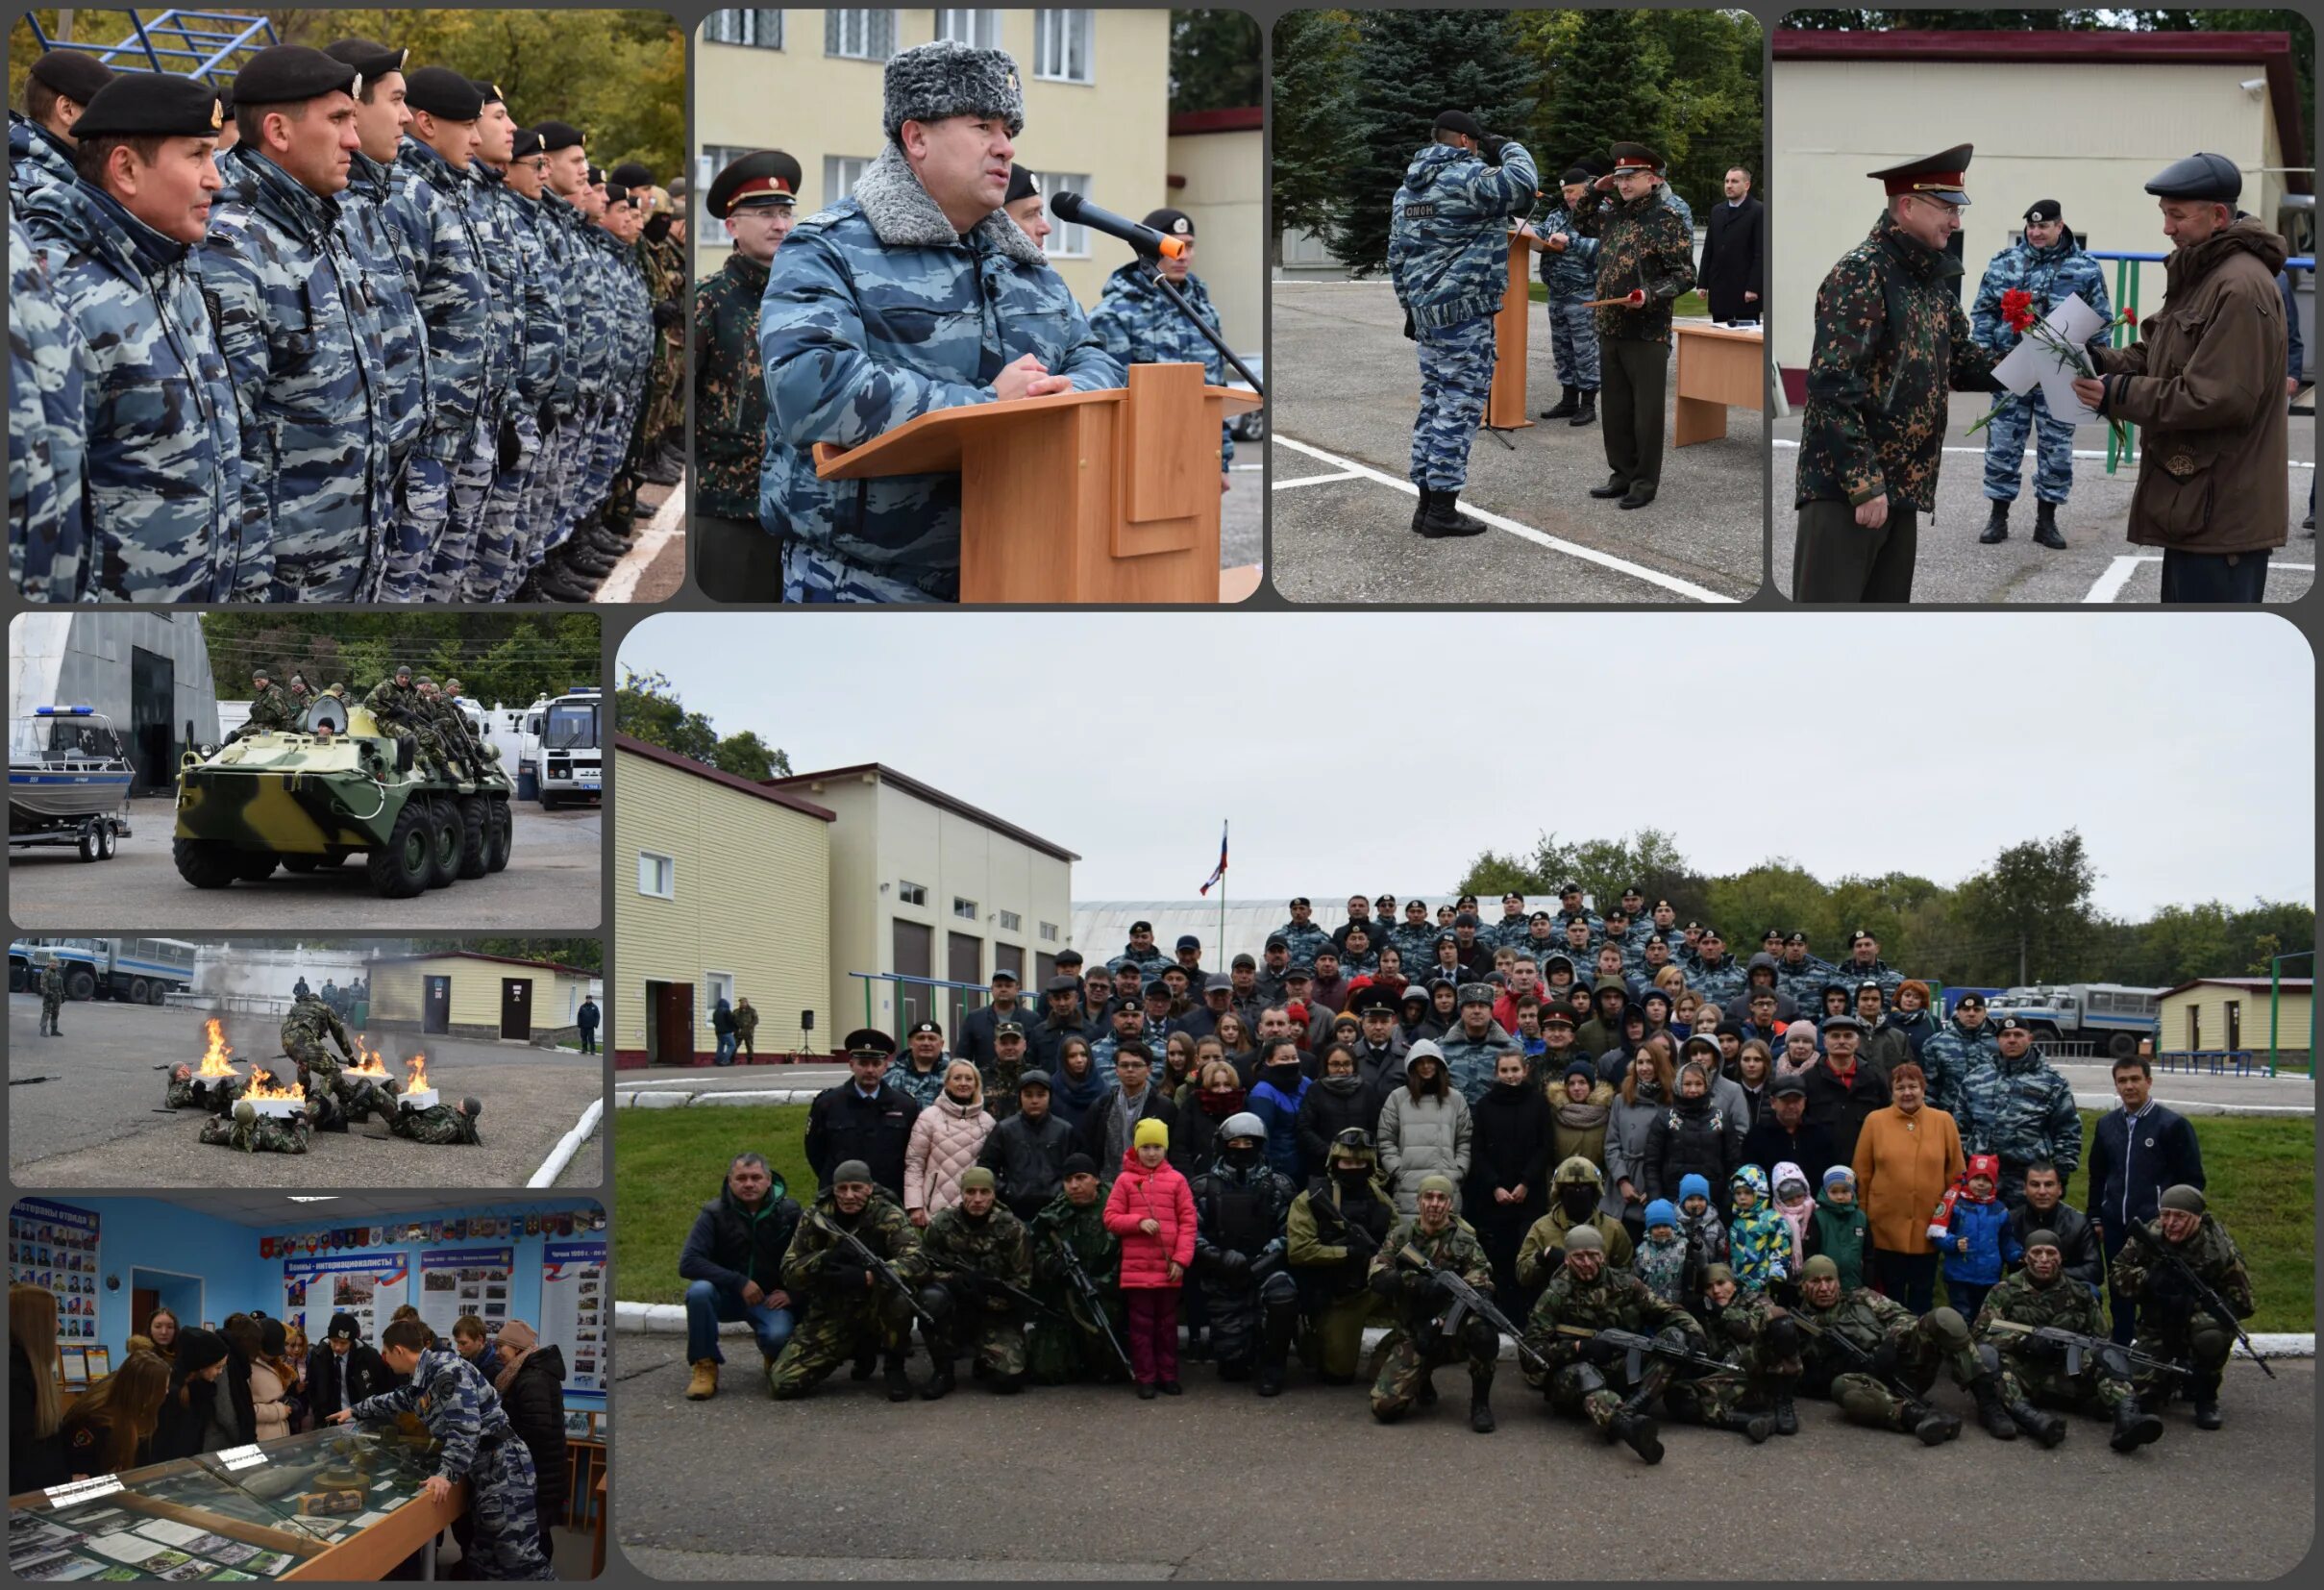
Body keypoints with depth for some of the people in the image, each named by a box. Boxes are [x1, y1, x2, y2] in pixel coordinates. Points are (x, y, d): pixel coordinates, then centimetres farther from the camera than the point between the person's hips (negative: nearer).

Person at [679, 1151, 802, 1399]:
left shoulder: (789, 1212, -5)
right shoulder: (714, 1213, -8)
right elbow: (688, 1263, -18)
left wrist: (792, 1293, -16)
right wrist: (739, 1282, -24)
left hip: (772, 1298, 0)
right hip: (727, 1295, 0)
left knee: (778, 1335, -32)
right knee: (699, 1291, -33)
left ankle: (775, 1358, 9)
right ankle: (704, 1366, -15)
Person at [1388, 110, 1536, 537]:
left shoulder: (1408, 188, 15)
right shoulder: (1466, 176, -12)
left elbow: (1397, 255, 18)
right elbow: (1522, 186, -24)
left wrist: (1410, 307, 24)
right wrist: (1508, 148, -5)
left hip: (1426, 310, 9)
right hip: (1466, 310, -9)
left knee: (1435, 402, 14)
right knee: (1460, 405, -5)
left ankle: (1427, 503, 15)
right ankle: (1442, 509, -5)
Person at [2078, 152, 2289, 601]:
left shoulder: (2241, 287, -20)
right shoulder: (2200, 273, 15)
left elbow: (2219, 399, -24)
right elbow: (2157, 354, 21)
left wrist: (2119, 395, -19)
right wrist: (2102, 362, 1)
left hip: (2220, 511, -11)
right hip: (2194, 501, 11)